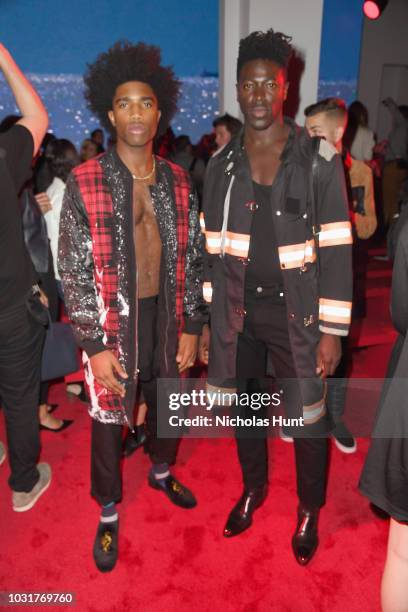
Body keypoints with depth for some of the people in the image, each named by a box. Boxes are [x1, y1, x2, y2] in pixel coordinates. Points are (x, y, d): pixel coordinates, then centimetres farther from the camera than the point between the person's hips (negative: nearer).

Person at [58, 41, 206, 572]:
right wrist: (95, 345, -14)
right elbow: (74, 271, -11)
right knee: (109, 420, 11)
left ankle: (162, 473, 51)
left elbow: (192, 258, 5)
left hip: (167, 317, 4)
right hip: (113, 323, -3)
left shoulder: (178, 182, 2)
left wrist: (191, 326, 2)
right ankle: (109, 514, 36)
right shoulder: (85, 183, -10)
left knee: (166, 405, 21)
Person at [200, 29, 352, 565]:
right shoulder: (221, 164, 4)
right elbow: (211, 248, 7)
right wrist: (205, 319, 6)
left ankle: (309, 510, 35)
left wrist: (332, 329, -10)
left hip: (295, 312, -3)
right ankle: (253, 488, 44)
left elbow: (336, 248, -7)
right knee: (244, 405, 17)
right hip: (238, 312, 3)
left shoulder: (319, 159, -6)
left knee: (307, 417, 7)